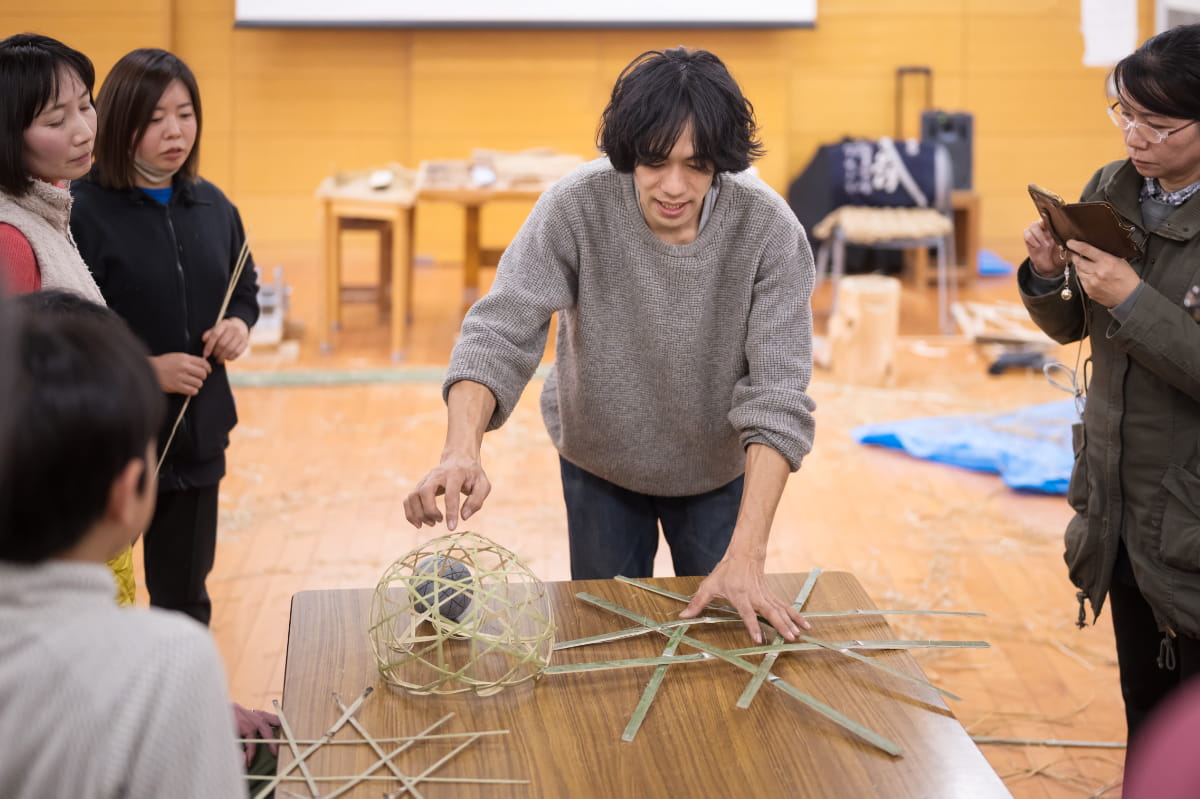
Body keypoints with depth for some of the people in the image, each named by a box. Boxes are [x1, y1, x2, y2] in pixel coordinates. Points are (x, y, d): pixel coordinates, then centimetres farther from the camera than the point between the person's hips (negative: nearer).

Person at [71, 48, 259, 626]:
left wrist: (239, 324, -2)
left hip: (197, 436, 6)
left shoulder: (212, 206, 6)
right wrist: (146, 368, -21)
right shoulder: (81, 211, -14)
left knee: (184, 593, 18)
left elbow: (245, 290, 19)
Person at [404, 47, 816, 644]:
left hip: (719, 470, 0)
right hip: (600, 462, 0)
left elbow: (777, 395, -29)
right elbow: (500, 332, -32)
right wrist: (462, 450, -51)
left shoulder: (769, 230, -27)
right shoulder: (576, 207, -27)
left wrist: (747, 555, -37)